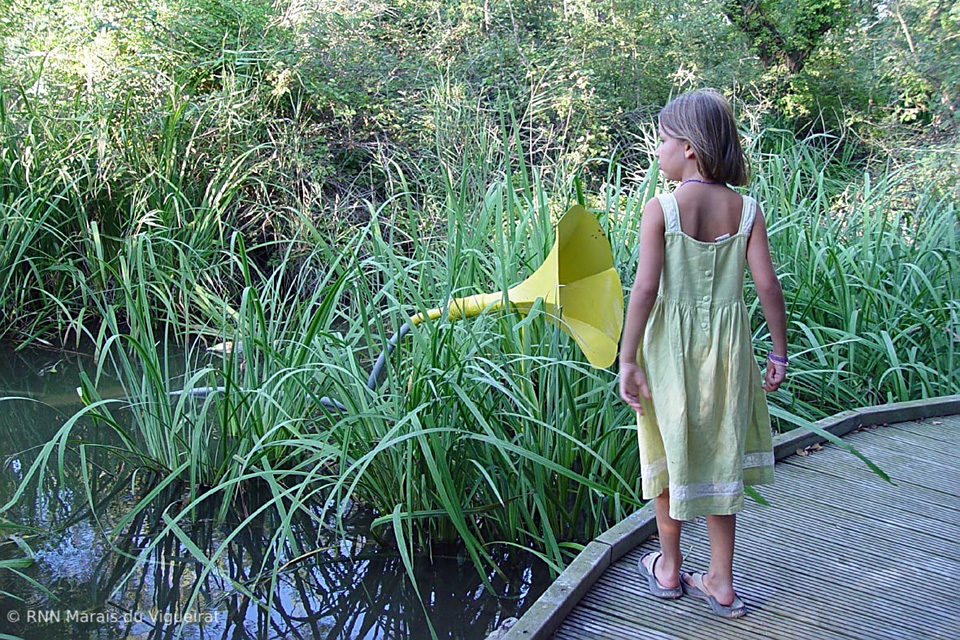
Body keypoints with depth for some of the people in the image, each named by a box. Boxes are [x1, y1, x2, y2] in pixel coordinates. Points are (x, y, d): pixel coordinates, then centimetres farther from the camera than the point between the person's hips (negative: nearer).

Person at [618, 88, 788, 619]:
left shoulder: (660, 208, -13)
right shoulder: (746, 209, -3)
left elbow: (646, 287, -17)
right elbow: (768, 285, -5)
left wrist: (627, 359, -13)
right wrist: (780, 352, 5)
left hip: (671, 347, -3)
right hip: (727, 346, 3)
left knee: (670, 455, 15)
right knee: (718, 458, 14)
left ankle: (668, 569, 29)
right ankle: (721, 583, 21)